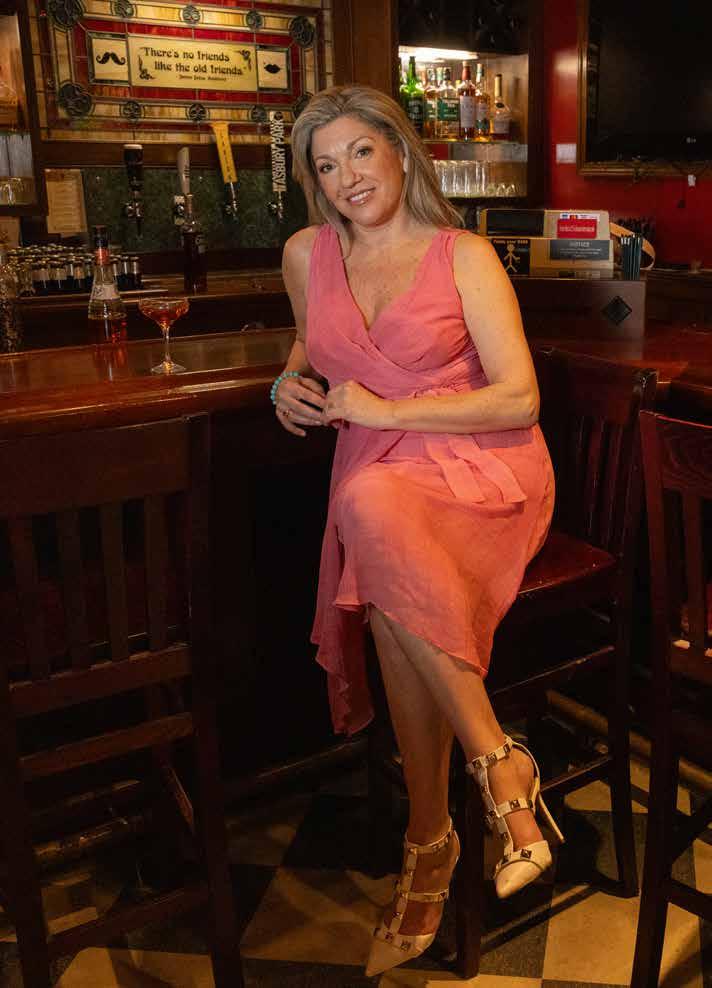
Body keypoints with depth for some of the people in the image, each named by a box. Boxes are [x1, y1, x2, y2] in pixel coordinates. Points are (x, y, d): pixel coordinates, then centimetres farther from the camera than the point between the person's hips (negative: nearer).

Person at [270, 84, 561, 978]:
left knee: (371, 505, -37)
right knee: (387, 597, -32)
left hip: (480, 464, -3)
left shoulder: (465, 256, -2)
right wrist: (293, 380, 9)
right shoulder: (307, 255, 11)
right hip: (375, 475, 4)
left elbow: (520, 399, -8)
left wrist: (386, 410, -12)